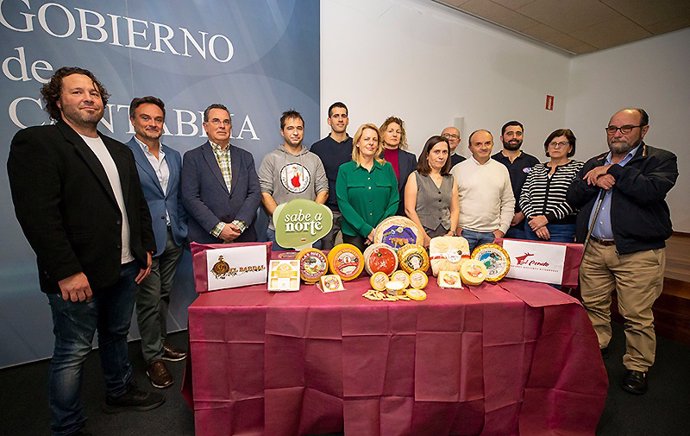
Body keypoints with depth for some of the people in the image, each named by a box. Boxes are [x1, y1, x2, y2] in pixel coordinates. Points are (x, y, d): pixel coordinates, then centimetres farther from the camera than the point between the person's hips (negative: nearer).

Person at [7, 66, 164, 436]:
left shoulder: (120, 151, 14)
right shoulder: (35, 142, -7)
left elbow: (138, 204, 16)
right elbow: (38, 214, -17)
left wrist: (145, 248, 10)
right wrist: (67, 272, -20)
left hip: (124, 267, 7)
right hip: (78, 275, -6)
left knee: (116, 335, 22)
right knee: (73, 352, 7)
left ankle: (120, 393, 41)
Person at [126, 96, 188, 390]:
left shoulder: (174, 156, 12)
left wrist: (183, 230, 11)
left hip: (173, 238, 6)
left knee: (164, 295, 18)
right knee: (149, 300, 5)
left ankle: (161, 343, 35)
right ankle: (153, 357, 22)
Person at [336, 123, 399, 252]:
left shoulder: (387, 168, 7)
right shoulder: (345, 169, 1)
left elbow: (394, 201, 3)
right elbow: (343, 203, -7)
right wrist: (367, 230, -14)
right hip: (354, 234, -1)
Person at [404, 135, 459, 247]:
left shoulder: (451, 180, 13)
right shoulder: (415, 177, -1)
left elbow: (455, 209, 13)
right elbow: (409, 210, -8)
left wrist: (452, 232, -2)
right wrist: (424, 237, -12)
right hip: (421, 237, -3)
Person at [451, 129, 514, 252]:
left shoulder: (502, 169, 10)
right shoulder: (458, 169, 0)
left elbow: (508, 202, 11)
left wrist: (502, 229, 4)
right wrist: (455, 227, -5)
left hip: (492, 233, 3)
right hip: (464, 231, -2)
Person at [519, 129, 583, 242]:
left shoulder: (578, 168, 4)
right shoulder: (536, 169, 14)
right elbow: (523, 198, 6)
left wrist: (547, 218, -15)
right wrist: (534, 219, -9)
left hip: (562, 230, -3)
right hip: (533, 228, 3)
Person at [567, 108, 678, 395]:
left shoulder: (661, 160, 3)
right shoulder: (593, 164, 16)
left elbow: (652, 190, -17)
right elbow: (572, 198, 8)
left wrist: (612, 171, -9)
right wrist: (595, 182, -9)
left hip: (637, 252, -4)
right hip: (593, 249, 4)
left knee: (637, 315, 2)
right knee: (593, 307, 12)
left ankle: (638, 368, 19)